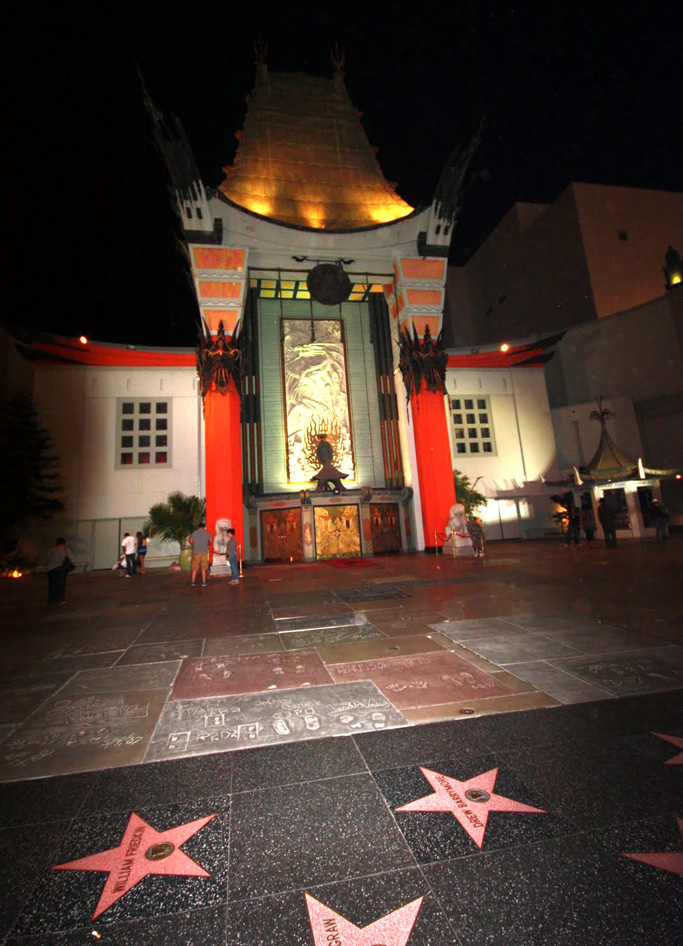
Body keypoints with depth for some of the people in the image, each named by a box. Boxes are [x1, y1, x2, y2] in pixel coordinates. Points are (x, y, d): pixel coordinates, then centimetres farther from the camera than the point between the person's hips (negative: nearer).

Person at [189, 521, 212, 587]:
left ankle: (192, 582, 3)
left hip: (196, 552, 0)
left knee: (194, 568, 5)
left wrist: (194, 546, 15)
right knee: (203, 568, 7)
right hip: (204, 552, 0)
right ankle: (203, 582, 7)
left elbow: (190, 541, -3)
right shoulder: (207, 533, 3)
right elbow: (210, 541, -4)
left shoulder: (194, 532, 3)